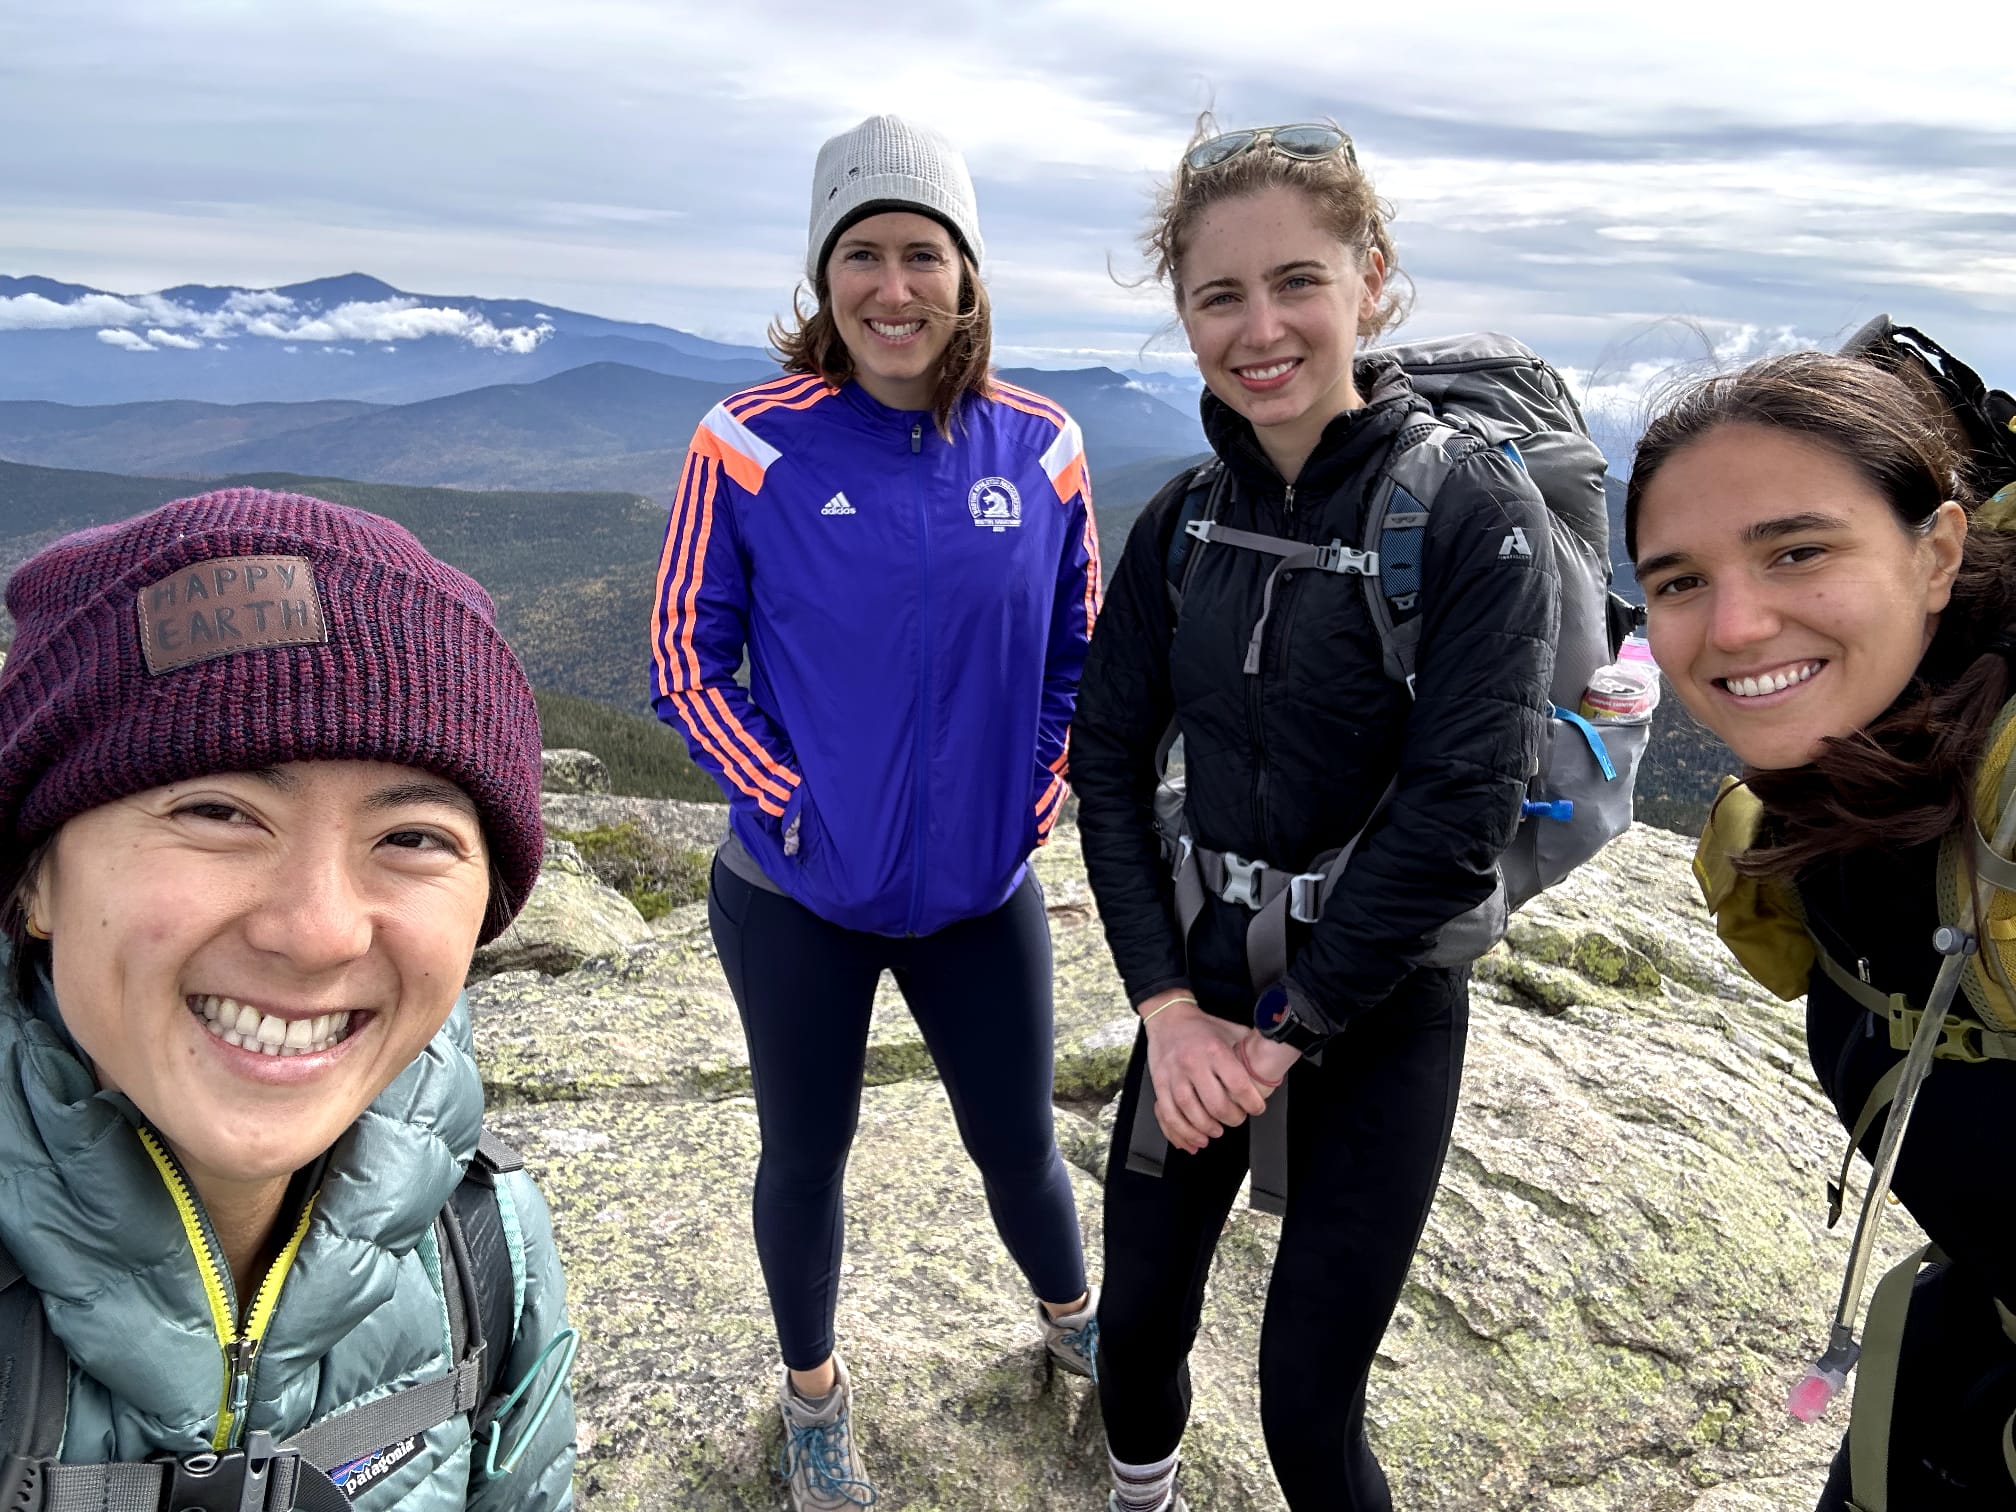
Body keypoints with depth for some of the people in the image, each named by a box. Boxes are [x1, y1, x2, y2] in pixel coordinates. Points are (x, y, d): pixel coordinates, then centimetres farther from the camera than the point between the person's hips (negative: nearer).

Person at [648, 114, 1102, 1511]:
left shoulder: (1038, 447, -4)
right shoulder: (753, 444, -13)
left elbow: (1077, 650, 5)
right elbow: (688, 660, -7)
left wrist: (1039, 806, -3)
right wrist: (792, 805, -13)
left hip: (983, 893, 2)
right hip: (798, 898, -1)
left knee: (1019, 1141, 18)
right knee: (807, 1155, 17)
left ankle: (1072, 1318, 51)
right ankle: (812, 1386, 45)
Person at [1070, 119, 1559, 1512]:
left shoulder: (1473, 508, -15)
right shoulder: (1183, 521, 0)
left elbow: (1461, 811, -19)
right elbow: (1110, 764, -1)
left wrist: (1291, 1027, -14)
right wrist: (1168, 1005, -10)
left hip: (1377, 1017, -4)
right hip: (1198, 991, 4)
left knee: (1308, 1399, 6)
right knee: (1138, 1320, 16)